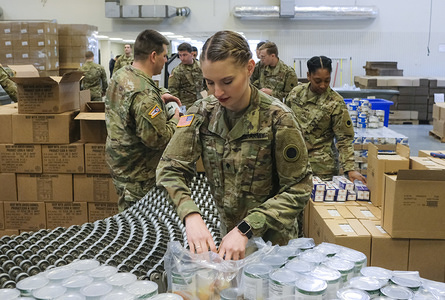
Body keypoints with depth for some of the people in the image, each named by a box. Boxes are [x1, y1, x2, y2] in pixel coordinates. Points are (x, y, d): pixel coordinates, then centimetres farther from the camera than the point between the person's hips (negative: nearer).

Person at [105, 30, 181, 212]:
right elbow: (158, 140, -27)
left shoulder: (120, 75, 2)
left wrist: (160, 96, 10)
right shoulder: (145, 93, -29)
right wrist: (175, 121, -9)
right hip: (137, 176, -9)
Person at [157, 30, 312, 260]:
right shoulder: (202, 113, -8)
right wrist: (191, 215, -29)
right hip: (222, 234, 3)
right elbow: (170, 170, -10)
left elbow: (298, 189, -16)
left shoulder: (277, 118, -19)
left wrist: (246, 229, -26)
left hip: (271, 240, -3)